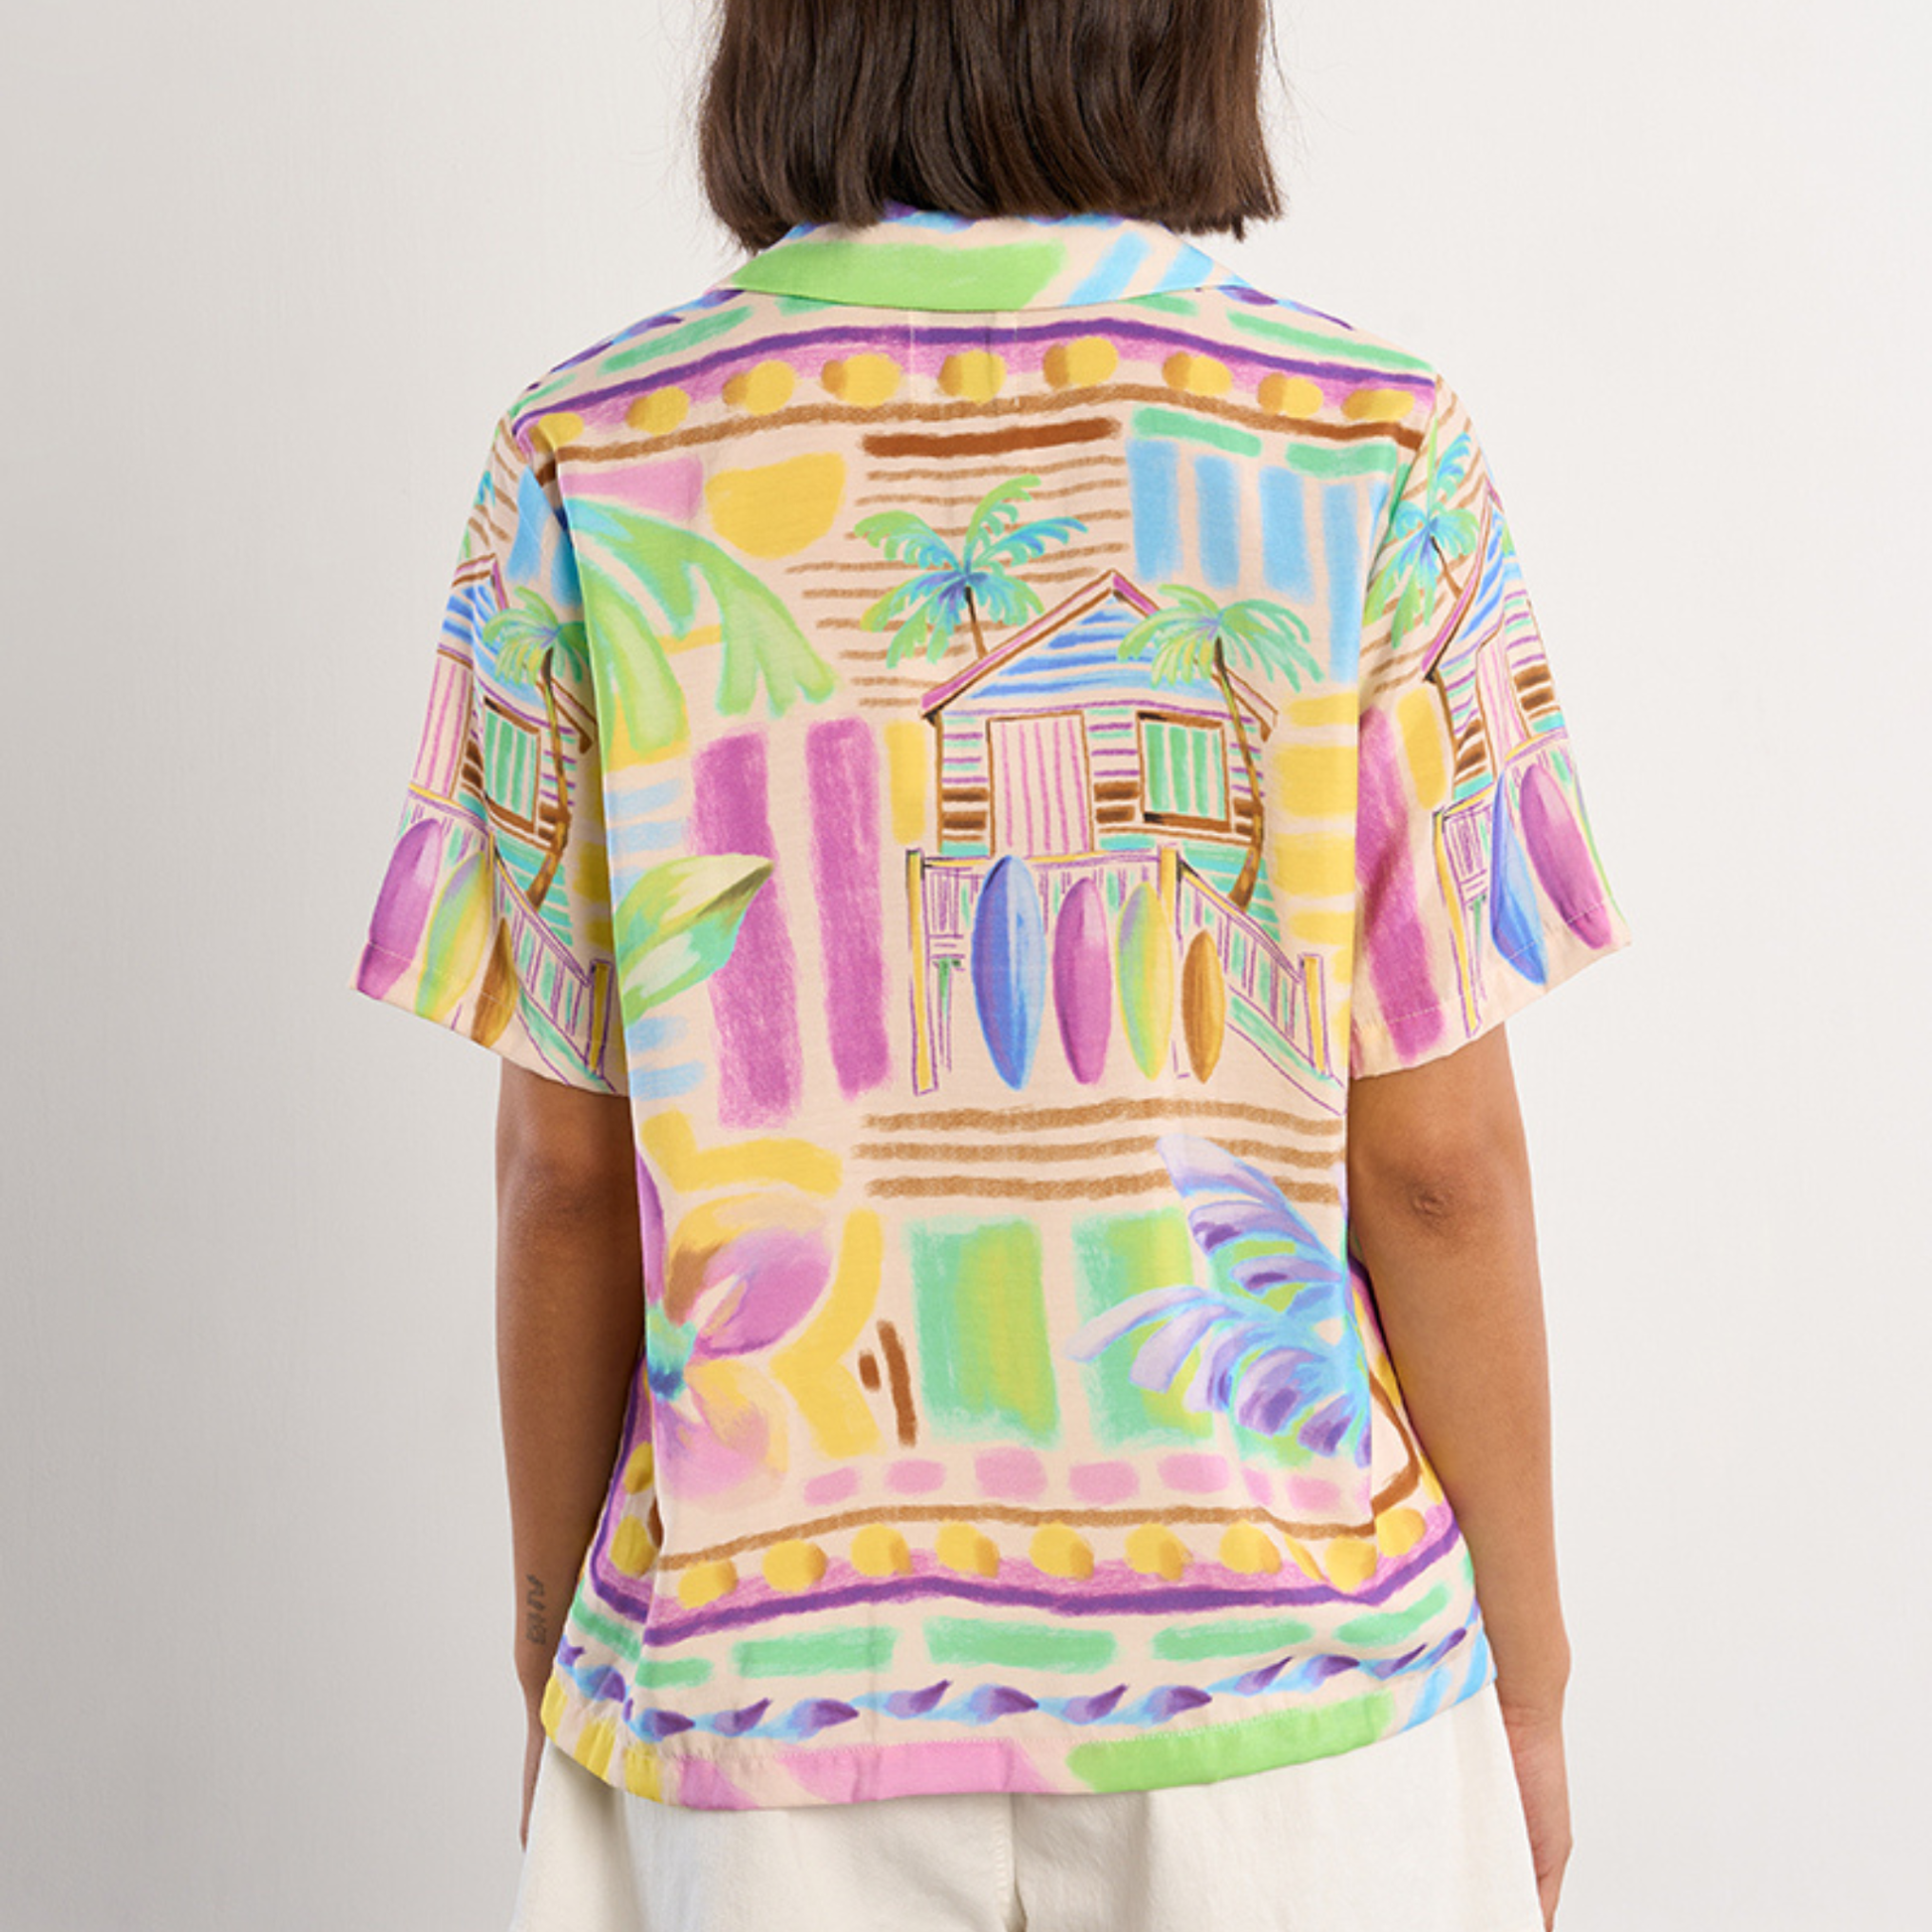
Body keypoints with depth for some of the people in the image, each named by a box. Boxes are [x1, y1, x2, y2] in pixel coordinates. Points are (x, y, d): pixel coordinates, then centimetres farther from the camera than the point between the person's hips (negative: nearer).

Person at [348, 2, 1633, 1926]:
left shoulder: (592, 463, -9)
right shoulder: (1368, 448, -11)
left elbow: (568, 1166, -5)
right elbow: (1439, 1158, -9)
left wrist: (554, 1656, 9)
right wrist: (1526, 1685, 5)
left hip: (780, 1670, 1)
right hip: (1278, 1648, 0)